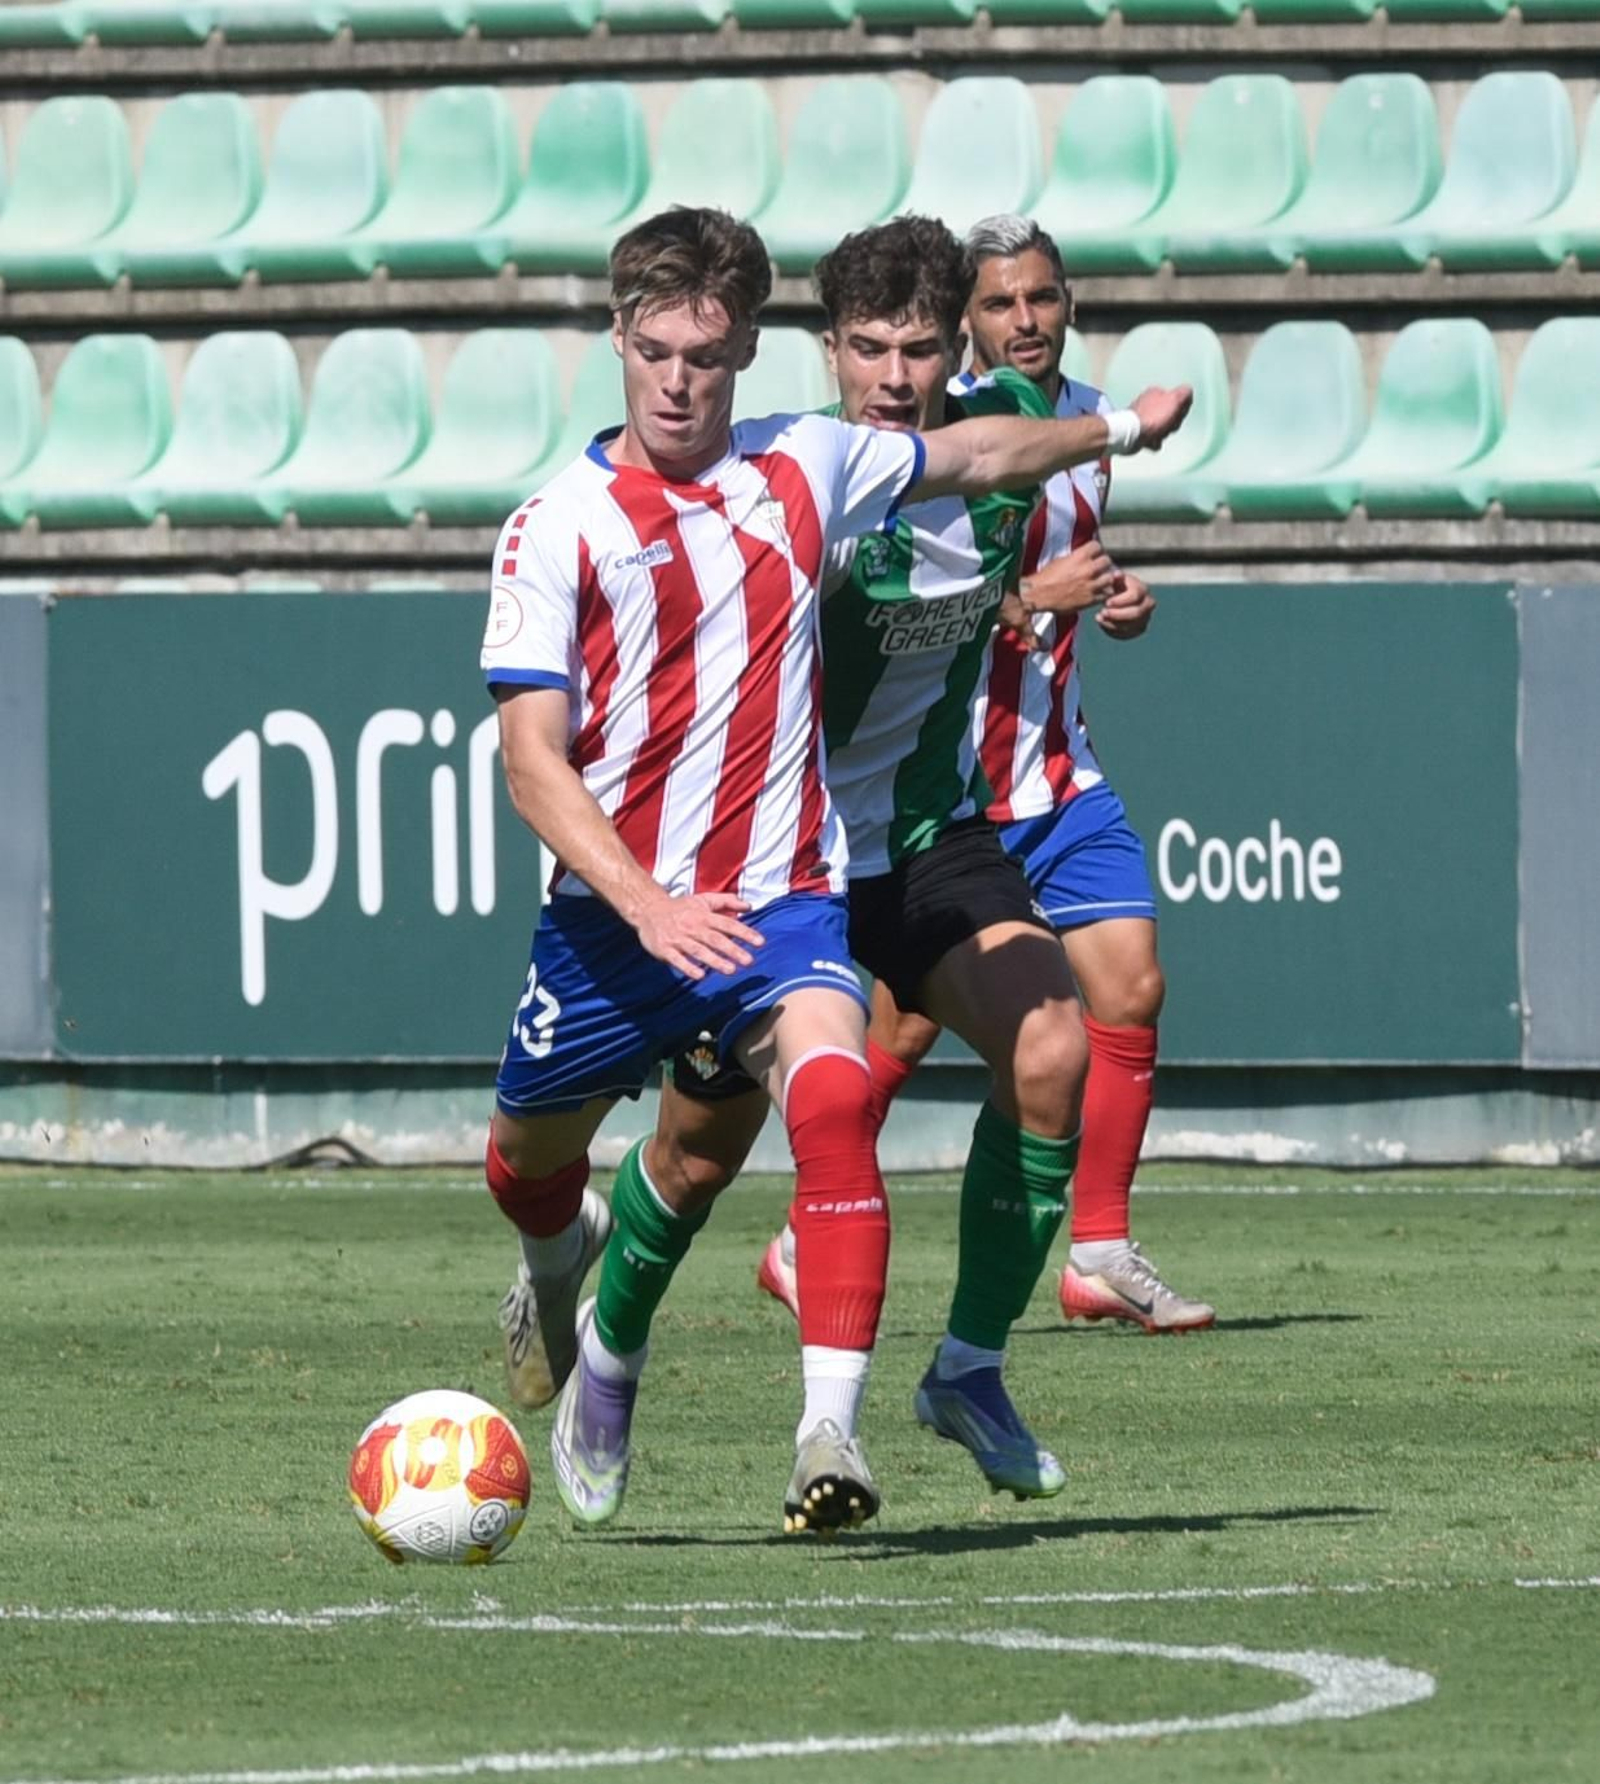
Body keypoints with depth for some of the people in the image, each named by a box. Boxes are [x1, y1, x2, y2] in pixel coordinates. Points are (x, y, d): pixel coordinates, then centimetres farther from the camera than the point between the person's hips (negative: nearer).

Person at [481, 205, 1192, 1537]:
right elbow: (534, 763, -11)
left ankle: (832, 1437, -33)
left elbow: (977, 455, 27)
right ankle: (562, 1271, 56)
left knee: (833, 1101, -27)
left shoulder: (804, 470, 5)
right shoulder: (558, 525, -5)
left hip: (778, 897, 0)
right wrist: (648, 907, -24)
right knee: (532, 1158, 17)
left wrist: (1120, 426, 38)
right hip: (612, 914, 0)